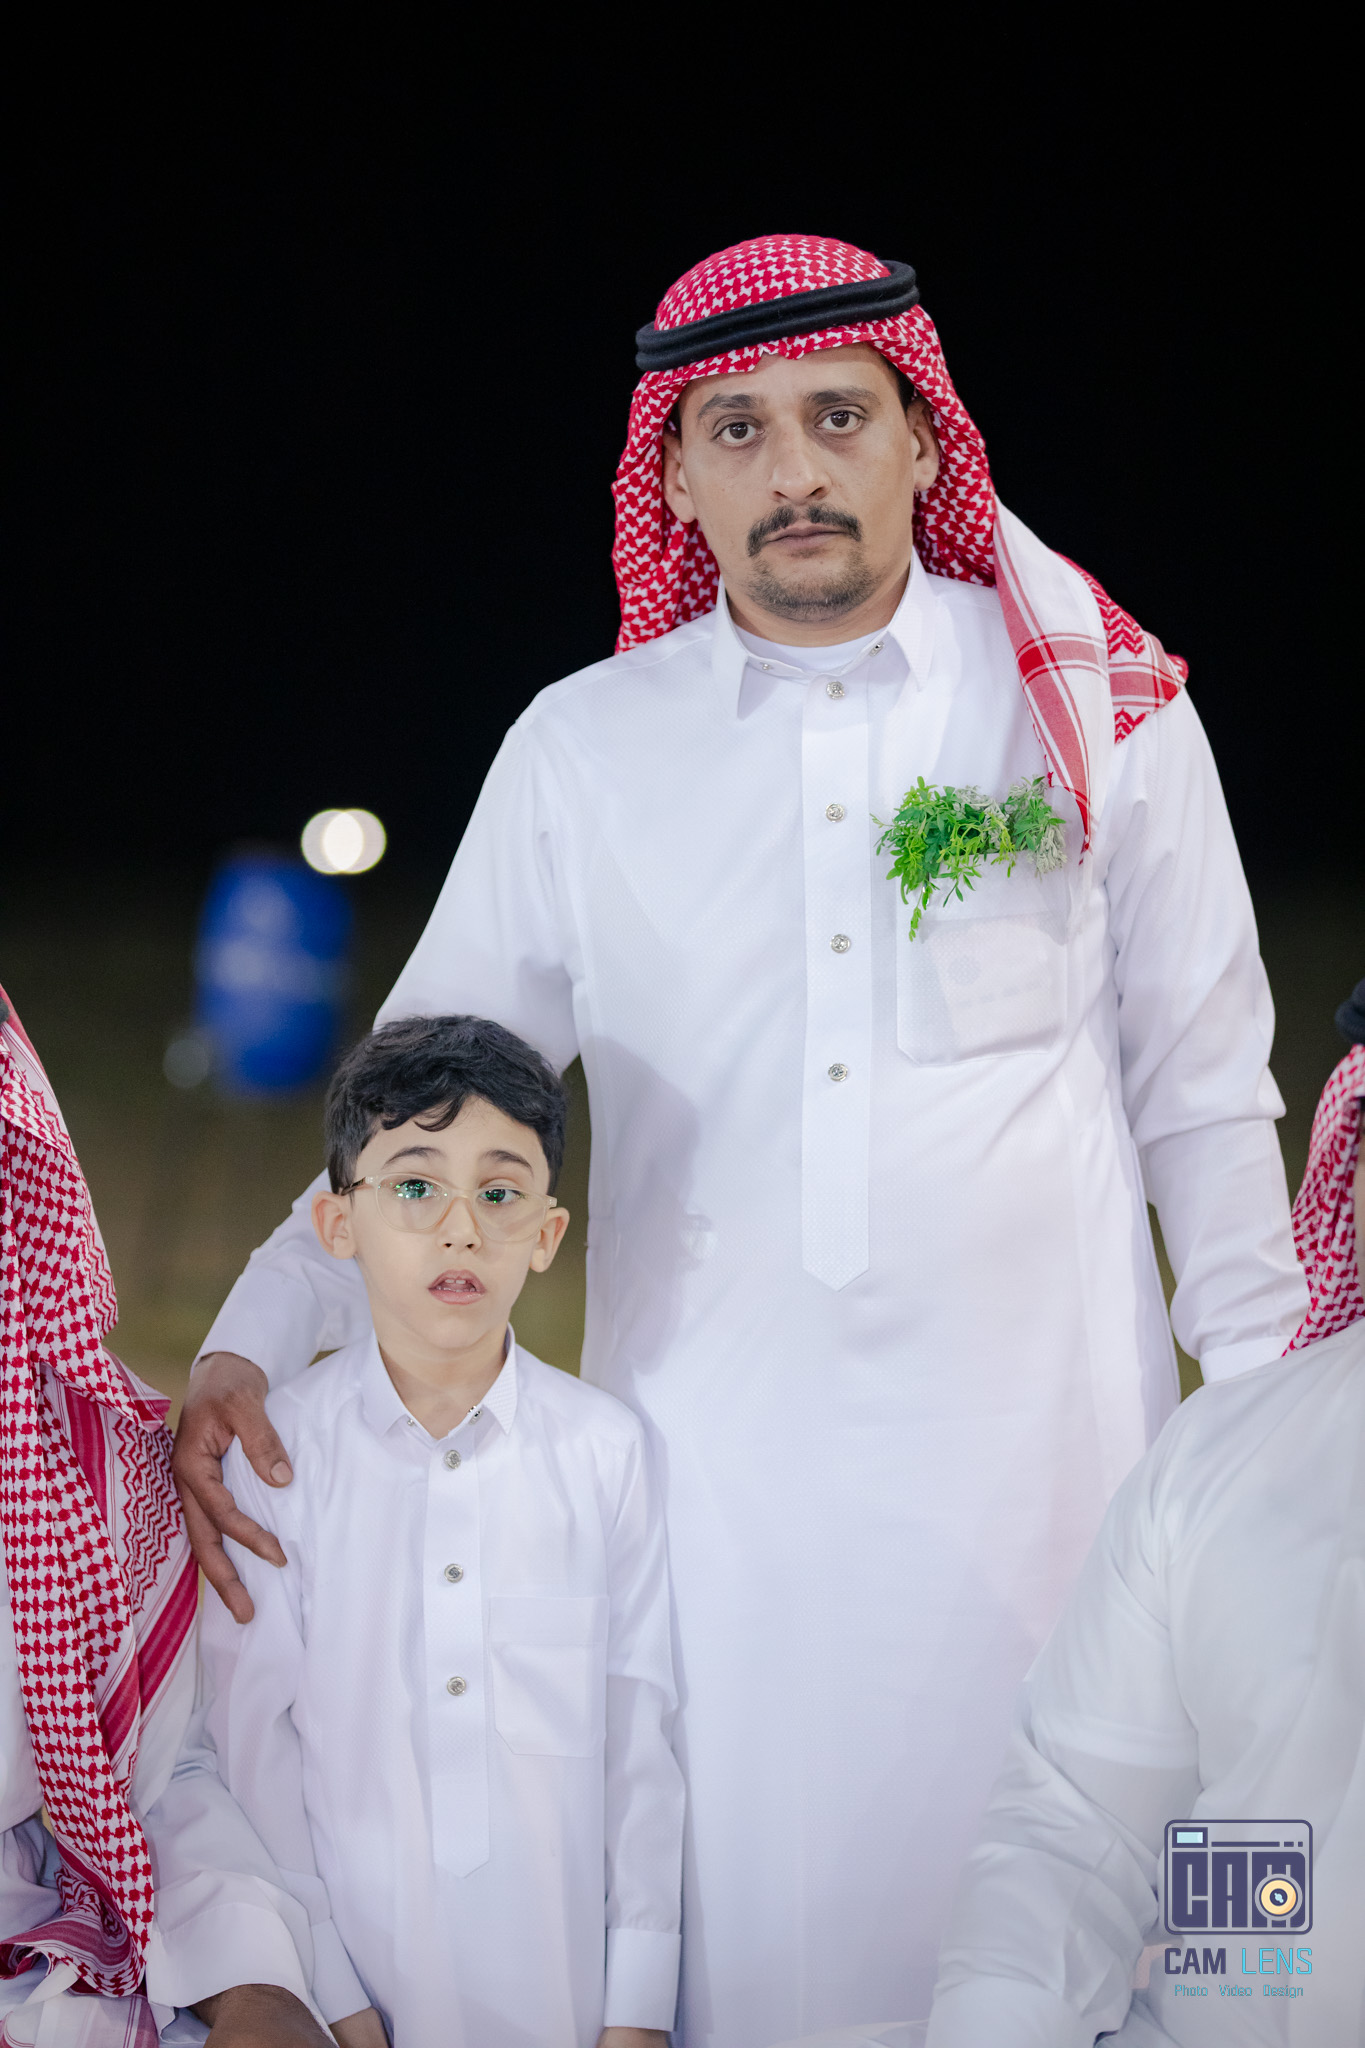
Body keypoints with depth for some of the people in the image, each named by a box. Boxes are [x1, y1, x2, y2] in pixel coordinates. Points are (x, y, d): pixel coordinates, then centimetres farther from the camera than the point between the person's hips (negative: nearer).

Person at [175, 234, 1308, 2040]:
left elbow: (1203, 1096, 8)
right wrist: (246, 1351, -4)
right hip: (715, 1464, 1)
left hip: (1037, 1442, 0)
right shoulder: (582, 753, 5)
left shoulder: (1100, 702, 3)